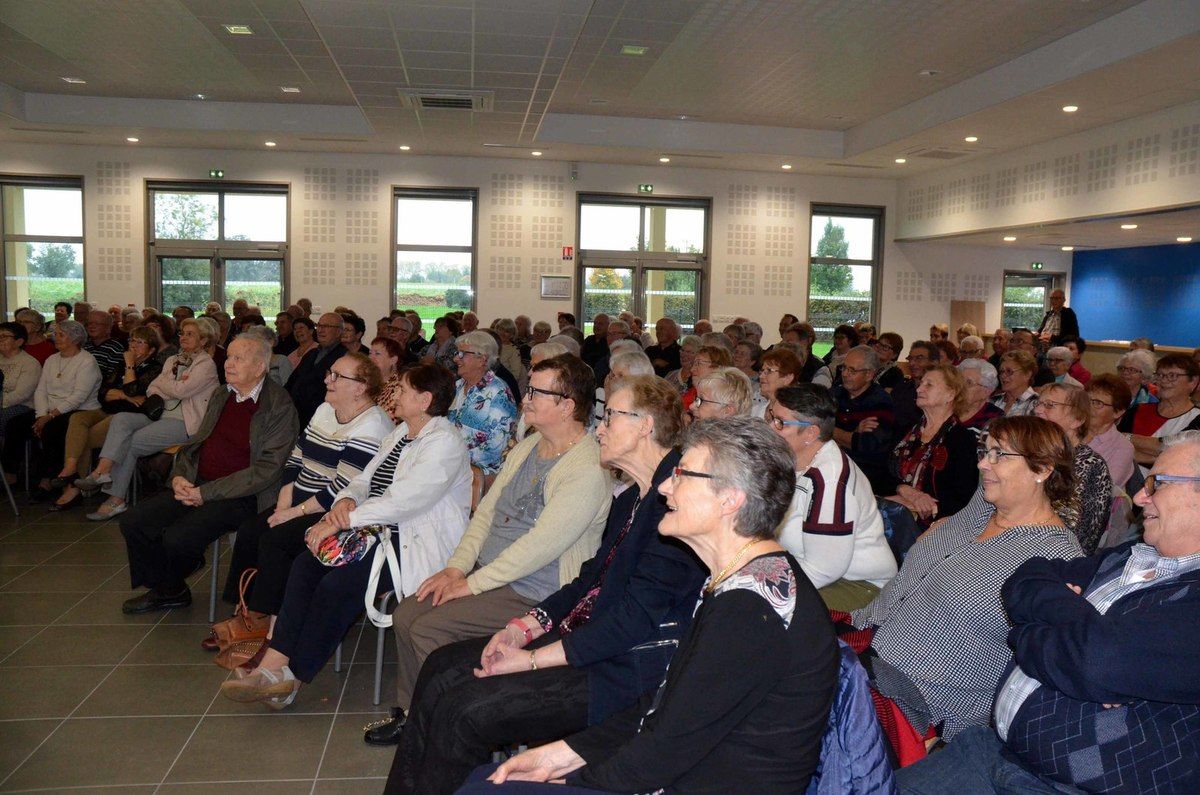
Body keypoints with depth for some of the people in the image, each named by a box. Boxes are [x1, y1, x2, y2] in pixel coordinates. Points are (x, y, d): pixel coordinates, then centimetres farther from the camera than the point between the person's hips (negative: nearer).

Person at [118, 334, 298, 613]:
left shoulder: (280, 407, -12)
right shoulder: (220, 395, 14)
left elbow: (267, 468, -17)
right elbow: (196, 442, 21)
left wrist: (207, 492, -17)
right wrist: (179, 476, 0)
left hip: (240, 496, -8)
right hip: (196, 486, 8)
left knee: (177, 538, -23)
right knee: (133, 521, -5)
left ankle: (171, 588, 13)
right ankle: (166, 590, 15)